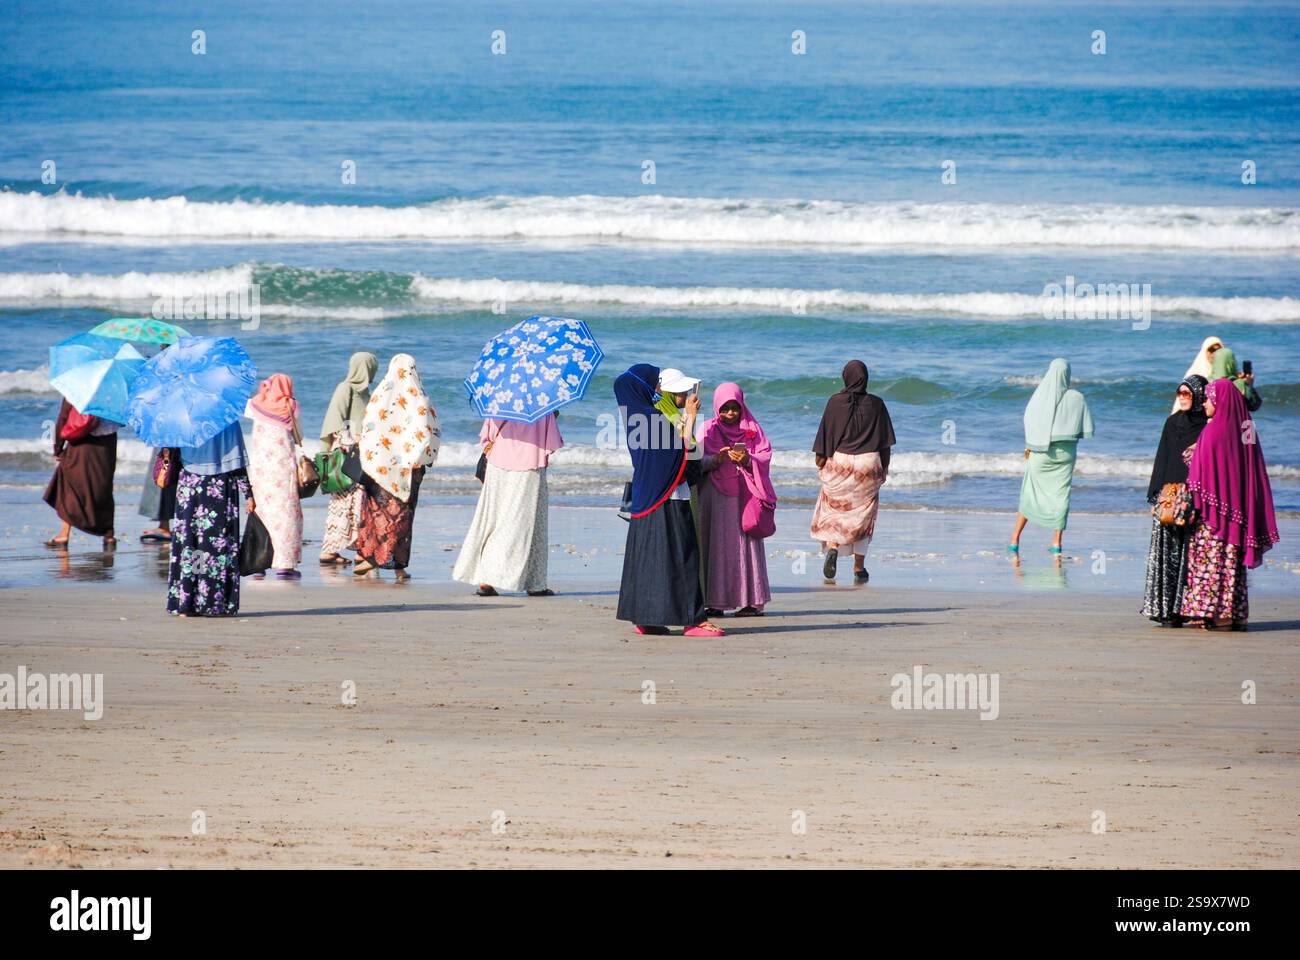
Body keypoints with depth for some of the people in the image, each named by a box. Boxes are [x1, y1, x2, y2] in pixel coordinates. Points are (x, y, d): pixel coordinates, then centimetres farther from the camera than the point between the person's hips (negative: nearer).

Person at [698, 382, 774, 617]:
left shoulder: (752, 429, 10)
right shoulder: (709, 429, 9)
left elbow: (765, 457, 0)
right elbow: (699, 461, 0)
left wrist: (747, 460, -20)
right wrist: (717, 459, -20)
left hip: (744, 494, 0)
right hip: (715, 496, 0)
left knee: (745, 543, -4)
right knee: (716, 544, -4)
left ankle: (752, 601, -4)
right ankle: (715, 601, -4)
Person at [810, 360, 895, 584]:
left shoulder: (835, 402, -6)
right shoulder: (876, 405, -2)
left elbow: (826, 432, -5)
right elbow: (885, 440, 2)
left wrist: (821, 457, 6)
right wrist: (884, 468, 11)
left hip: (840, 460, -1)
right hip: (868, 463, 1)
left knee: (832, 509, 12)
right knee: (863, 514, 10)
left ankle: (832, 548, -15)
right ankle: (859, 568, 11)